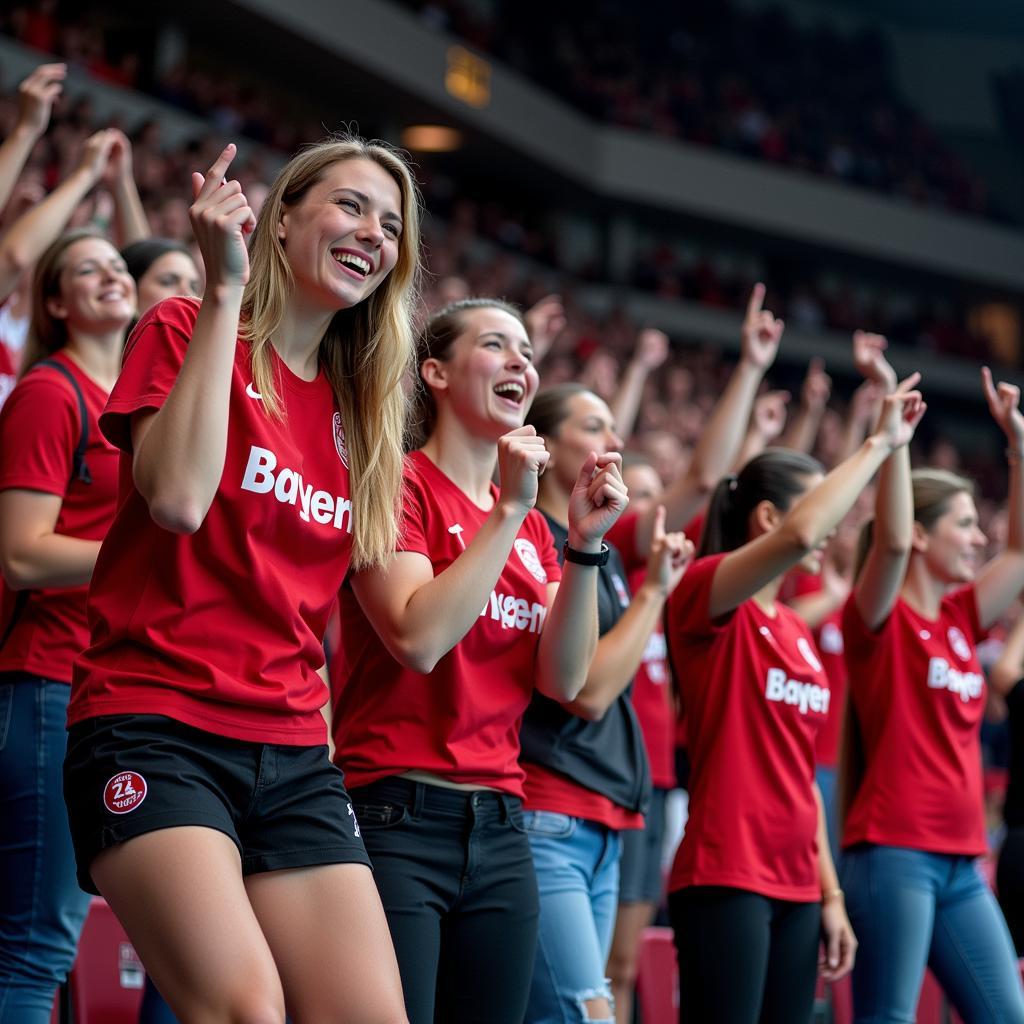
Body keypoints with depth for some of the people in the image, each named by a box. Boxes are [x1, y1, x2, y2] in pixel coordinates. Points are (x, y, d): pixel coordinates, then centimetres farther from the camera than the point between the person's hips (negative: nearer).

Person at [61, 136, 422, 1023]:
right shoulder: (187, 333, 2)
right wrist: (225, 293, -13)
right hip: (156, 726, -6)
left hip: (292, 752, 7)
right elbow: (178, 497, -17)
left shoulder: (357, 409, 19)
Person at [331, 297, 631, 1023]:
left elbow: (563, 680, 5)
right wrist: (509, 511, -15)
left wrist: (585, 543, -5)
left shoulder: (530, 524, 16)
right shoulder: (398, 483, -4)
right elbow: (418, 637, -19)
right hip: (397, 819, -7)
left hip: (500, 828, 7)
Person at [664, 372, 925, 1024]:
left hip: (796, 888, 8)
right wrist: (880, 443, -17)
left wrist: (831, 892, 16)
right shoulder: (706, 594, -7)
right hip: (725, 877, -8)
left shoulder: (798, 632, 17)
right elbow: (798, 535, -26)